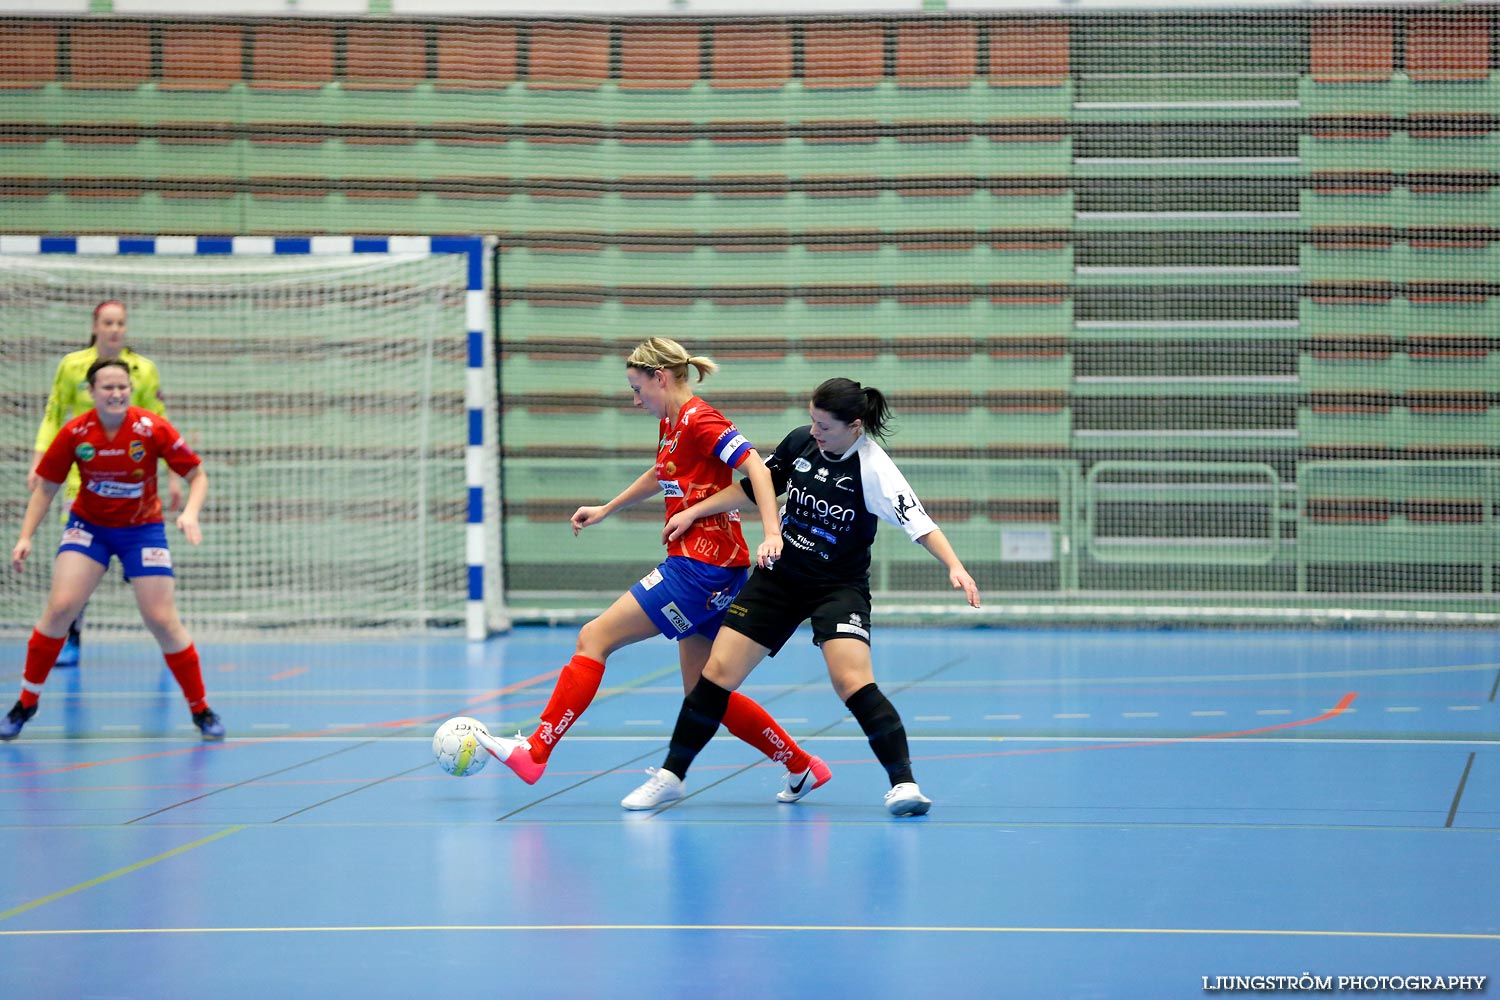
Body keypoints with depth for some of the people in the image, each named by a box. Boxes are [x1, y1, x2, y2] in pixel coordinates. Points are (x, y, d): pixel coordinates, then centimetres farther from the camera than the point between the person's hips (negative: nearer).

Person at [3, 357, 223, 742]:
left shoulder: (153, 429, -20)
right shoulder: (74, 434, -15)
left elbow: (197, 476, -11)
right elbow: (46, 487, -3)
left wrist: (190, 514, -29)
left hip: (142, 529, -1)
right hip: (88, 525, 1)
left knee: (163, 621, -6)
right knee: (59, 607, -13)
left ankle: (201, 710, 10)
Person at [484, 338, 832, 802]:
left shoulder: (700, 422, -13)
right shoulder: (671, 424, 16)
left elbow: (756, 467, -24)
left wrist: (772, 534, -36)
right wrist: (605, 509, 41)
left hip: (700, 569, -10)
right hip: (713, 572, 10)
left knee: (594, 638, -6)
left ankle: (534, 752, -4)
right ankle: (802, 767, 16)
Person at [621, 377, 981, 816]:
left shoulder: (873, 468, -19)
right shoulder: (800, 441, -4)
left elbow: (919, 522, -27)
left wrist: (955, 566, -43)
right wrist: (693, 512, 14)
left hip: (839, 586, -5)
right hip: (778, 577, 5)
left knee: (852, 681, -26)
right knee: (718, 672, 0)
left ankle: (903, 783, -20)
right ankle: (671, 776, 13)